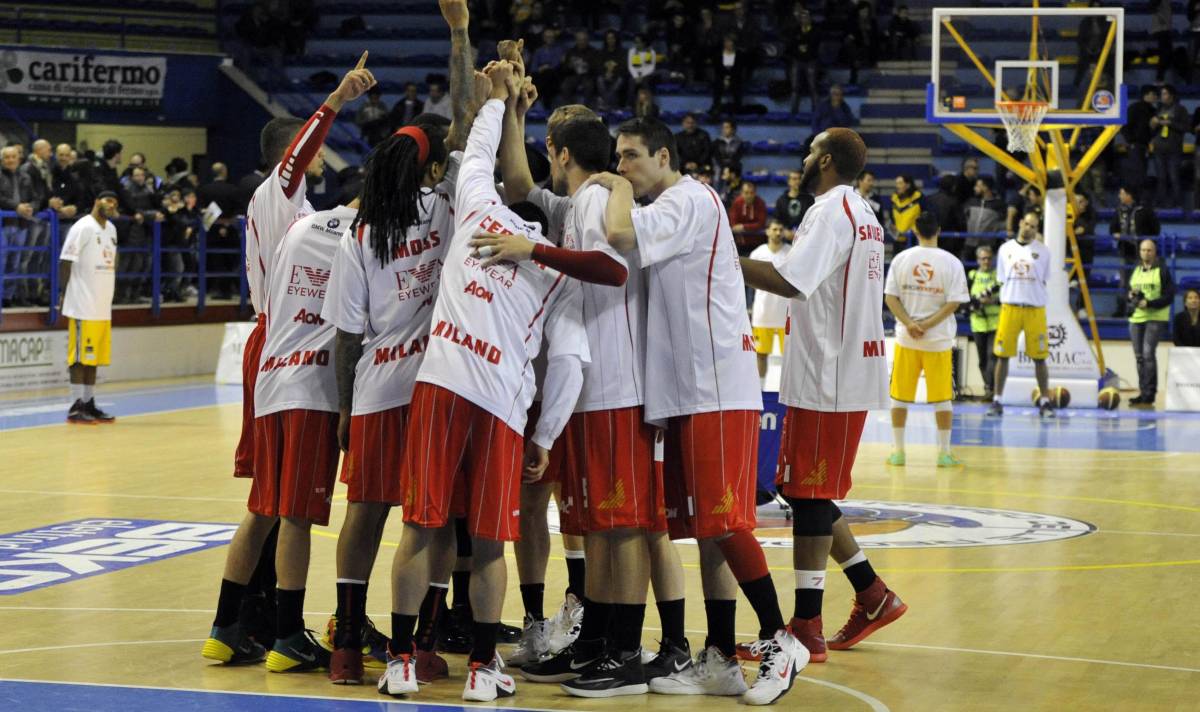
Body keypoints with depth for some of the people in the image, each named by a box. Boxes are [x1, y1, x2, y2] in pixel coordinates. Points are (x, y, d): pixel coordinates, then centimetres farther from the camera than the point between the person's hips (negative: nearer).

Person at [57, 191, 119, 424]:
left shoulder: (111, 229, 15)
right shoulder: (83, 228, -10)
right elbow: (65, 261, -12)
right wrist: (63, 294, -16)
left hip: (103, 306, 8)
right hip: (83, 306, -8)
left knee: (94, 357, 9)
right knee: (80, 356, -6)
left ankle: (89, 404, 14)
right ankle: (76, 407, -4)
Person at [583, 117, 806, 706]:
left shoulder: (690, 200, -10)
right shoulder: (669, 210, 21)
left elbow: (621, 235, -26)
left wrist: (619, 190, -9)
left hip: (719, 390, -10)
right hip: (691, 391, 10)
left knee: (724, 523, -11)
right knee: (706, 529, 8)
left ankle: (778, 641, -2)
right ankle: (720, 661, 10)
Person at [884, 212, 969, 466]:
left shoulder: (901, 259, 0)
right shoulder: (951, 262, -4)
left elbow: (890, 297, -5)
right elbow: (954, 302, -10)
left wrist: (909, 324, -10)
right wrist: (928, 325, -10)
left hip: (906, 339, 1)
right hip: (939, 340, -1)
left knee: (900, 396, 9)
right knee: (942, 398, 6)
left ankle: (898, 450, 12)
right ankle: (944, 453, 7)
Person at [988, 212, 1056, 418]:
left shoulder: (1042, 250, 4)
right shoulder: (1006, 248, 8)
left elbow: (1044, 281, 9)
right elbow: (1001, 279, 13)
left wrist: (1036, 298, 2)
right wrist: (1005, 300, 5)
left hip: (1035, 309, -1)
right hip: (1010, 306, 1)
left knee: (1039, 357, 1)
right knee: (1002, 355, 1)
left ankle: (1045, 402, 7)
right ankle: (997, 400, 8)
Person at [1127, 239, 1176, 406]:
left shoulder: (1163, 271, -2)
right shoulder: (1135, 271, 16)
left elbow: (1169, 296, -7)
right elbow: (1129, 293, 23)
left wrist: (1149, 303, -18)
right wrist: (1131, 296, -1)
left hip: (1156, 318, -6)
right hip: (1136, 317, 6)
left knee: (1148, 353, -16)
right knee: (1139, 356, 5)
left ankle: (1149, 393, -14)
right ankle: (1143, 392, 11)